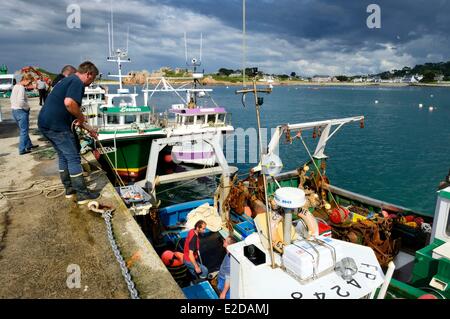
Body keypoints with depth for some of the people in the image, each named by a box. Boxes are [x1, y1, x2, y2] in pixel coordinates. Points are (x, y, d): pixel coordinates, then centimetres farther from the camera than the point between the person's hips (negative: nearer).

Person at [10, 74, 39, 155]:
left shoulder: (15, 87, 12)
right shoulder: (21, 88, -17)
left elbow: (11, 99, 18)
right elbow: (20, 101, -27)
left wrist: (15, 106, 16)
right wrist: (27, 107, -13)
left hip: (14, 110, 10)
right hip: (21, 111, -10)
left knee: (23, 130, 19)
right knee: (24, 131, -2)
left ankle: (29, 145, 31)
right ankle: (22, 149, 2)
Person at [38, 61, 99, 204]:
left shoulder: (68, 80, 23)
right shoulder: (78, 82, -9)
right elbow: (69, 103, -30)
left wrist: (87, 128, 28)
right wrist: (81, 117, -12)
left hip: (45, 123, 10)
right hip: (57, 126, -10)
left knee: (63, 156, 20)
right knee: (73, 158, -2)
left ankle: (69, 188, 30)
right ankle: (82, 194, 5)